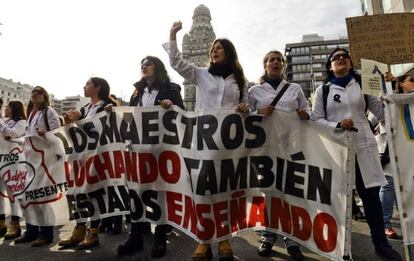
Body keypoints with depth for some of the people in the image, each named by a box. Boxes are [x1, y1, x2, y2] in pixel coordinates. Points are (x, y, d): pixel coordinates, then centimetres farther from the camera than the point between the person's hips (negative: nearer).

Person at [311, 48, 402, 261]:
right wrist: (337, 125, -15)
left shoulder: (363, 85, 13)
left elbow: (382, 112, 9)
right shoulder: (323, 90, 7)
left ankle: (381, 243, 19)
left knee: (371, 195, 3)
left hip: (363, 145, 2)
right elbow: (316, 119, 0)